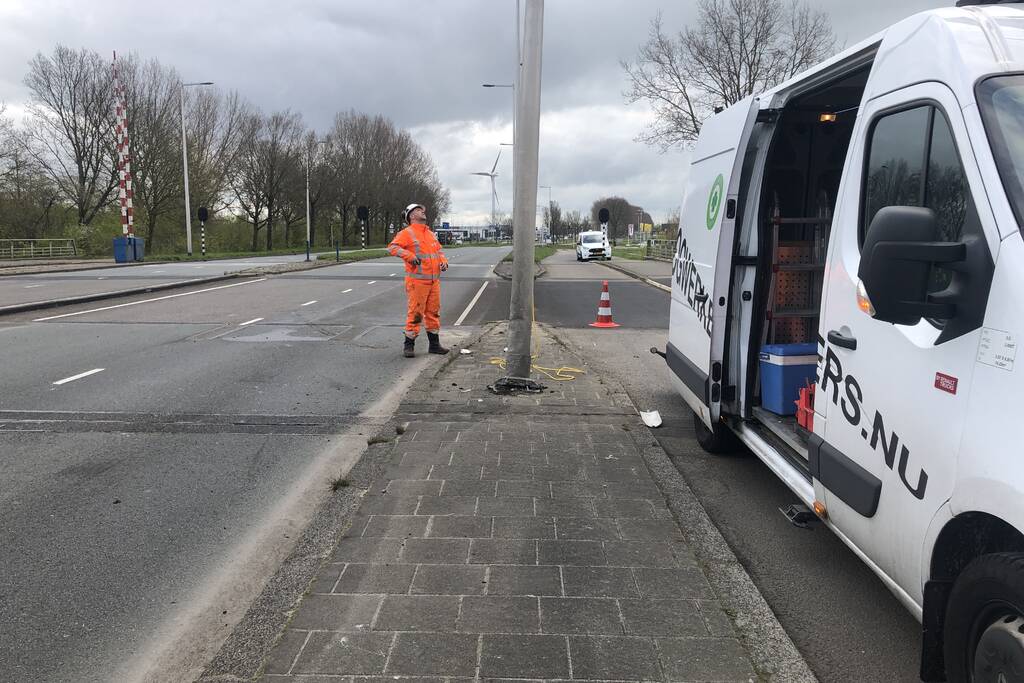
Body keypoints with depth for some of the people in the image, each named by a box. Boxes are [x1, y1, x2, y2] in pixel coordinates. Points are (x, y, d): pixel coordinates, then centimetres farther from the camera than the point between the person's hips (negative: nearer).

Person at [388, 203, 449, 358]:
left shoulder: (431, 234, 19)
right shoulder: (407, 233, -4)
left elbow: (439, 250, 28)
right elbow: (392, 247, -13)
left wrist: (444, 262, 8)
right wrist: (409, 256, -24)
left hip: (434, 281, 7)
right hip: (417, 280, -7)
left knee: (433, 312, 11)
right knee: (415, 313, -5)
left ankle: (434, 344, 20)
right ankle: (409, 345, 5)